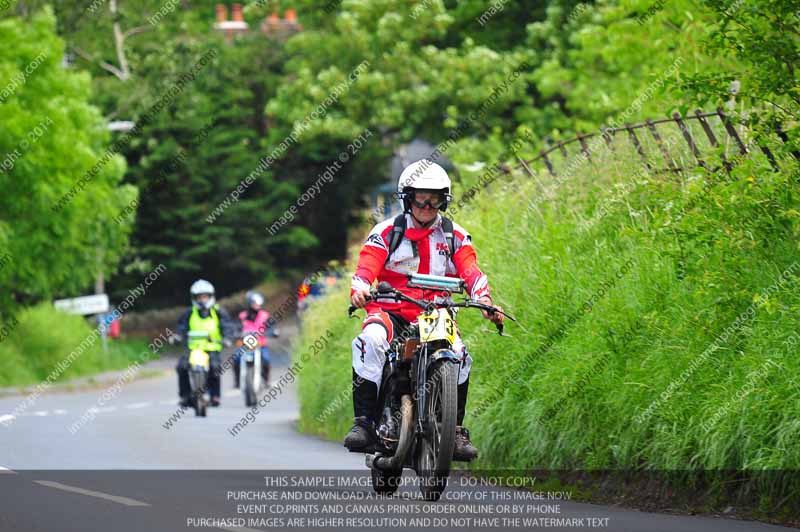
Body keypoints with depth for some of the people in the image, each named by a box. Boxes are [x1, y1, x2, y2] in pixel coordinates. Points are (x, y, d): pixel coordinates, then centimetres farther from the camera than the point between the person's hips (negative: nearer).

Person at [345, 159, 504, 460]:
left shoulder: (454, 236, 10)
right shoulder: (387, 232, 3)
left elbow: (471, 271, -2)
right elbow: (367, 265, -9)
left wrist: (485, 301, -23)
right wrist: (359, 289, -33)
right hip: (390, 311, -2)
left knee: (459, 354, -26)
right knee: (371, 342, -34)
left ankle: (456, 428, -10)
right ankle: (364, 421, -31)